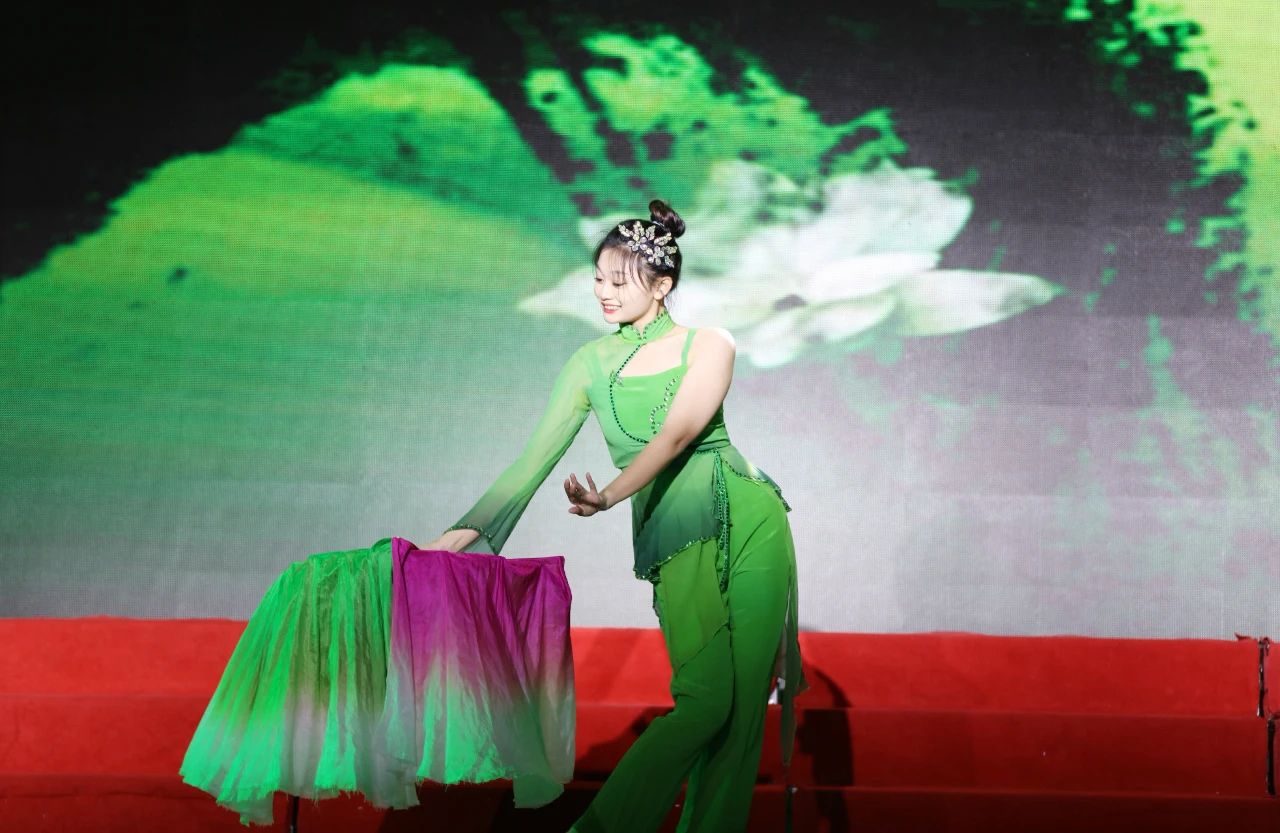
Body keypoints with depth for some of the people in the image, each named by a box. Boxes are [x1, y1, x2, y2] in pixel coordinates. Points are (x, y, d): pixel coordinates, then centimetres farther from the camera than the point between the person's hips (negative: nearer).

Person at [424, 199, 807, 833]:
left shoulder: (708, 346, 4)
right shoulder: (590, 364, 13)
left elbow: (678, 432, -11)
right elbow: (536, 458, 9)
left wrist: (610, 496, -23)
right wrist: (466, 530, -1)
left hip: (748, 524, -1)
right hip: (673, 541, 1)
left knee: (740, 704, -8)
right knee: (705, 699, -15)